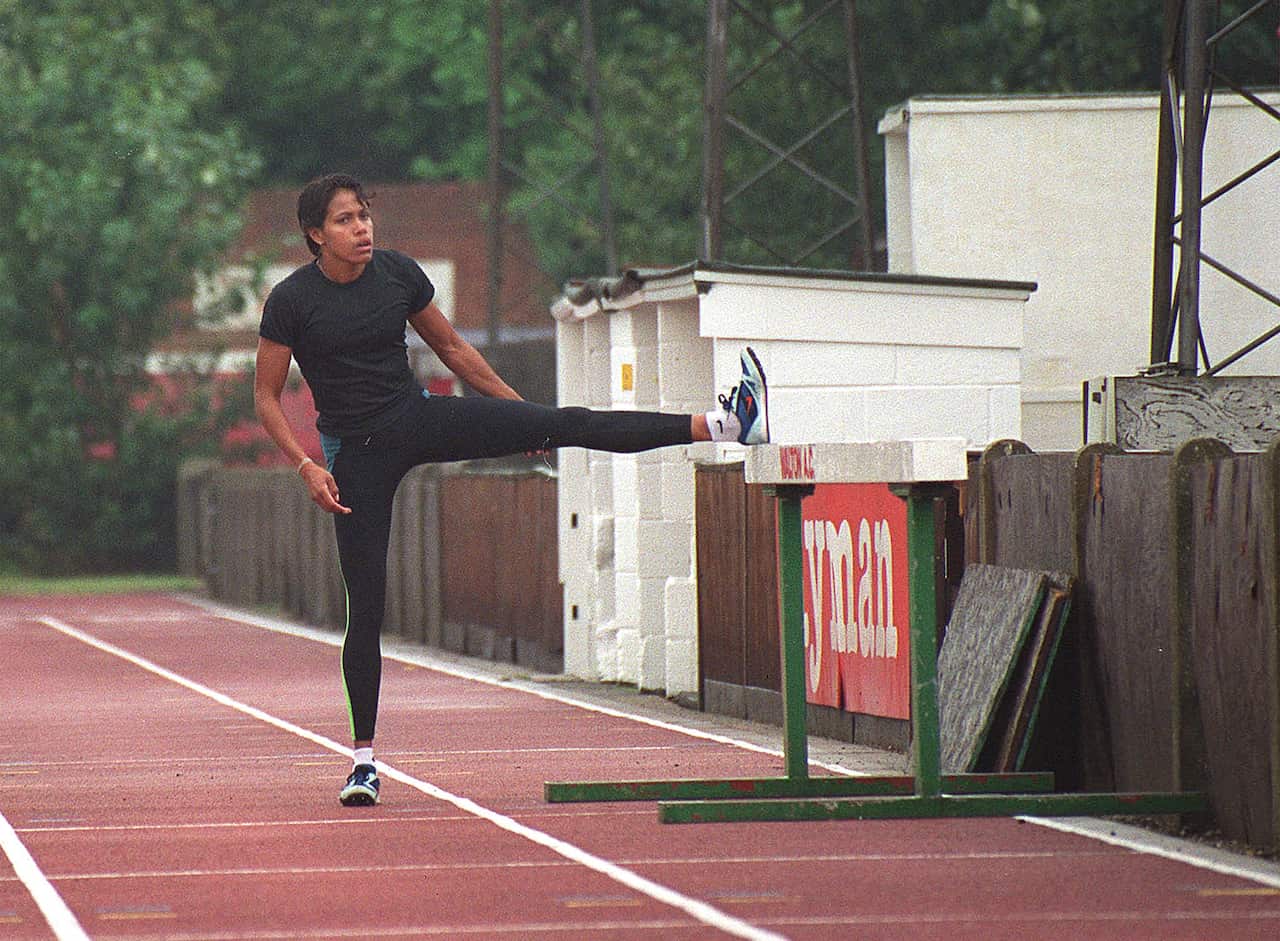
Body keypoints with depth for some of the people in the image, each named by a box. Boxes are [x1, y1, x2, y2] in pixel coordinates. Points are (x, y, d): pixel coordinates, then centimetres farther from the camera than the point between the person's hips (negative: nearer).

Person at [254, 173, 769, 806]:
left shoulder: (397, 273, -2)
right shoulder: (290, 301, -12)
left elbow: (450, 348, 12)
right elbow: (266, 398, -5)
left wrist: (518, 410, 15)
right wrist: (306, 467, -18)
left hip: (418, 419, 3)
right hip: (355, 454, -3)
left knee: (566, 425, -10)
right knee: (365, 605, -4)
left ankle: (723, 424, -16)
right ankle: (363, 758, 4)